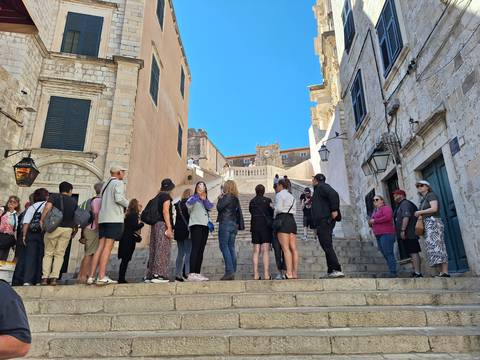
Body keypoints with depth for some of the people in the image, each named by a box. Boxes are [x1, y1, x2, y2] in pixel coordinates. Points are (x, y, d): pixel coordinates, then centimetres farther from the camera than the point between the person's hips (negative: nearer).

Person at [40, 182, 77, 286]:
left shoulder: (54, 196, 6)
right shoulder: (74, 201, 12)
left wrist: (42, 220, -4)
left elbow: (47, 207, -13)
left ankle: (45, 277, 4)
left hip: (54, 227, -1)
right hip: (68, 229, 1)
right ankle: (54, 277, -2)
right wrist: (74, 231, 17)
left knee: (48, 253, 9)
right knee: (59, 254, 7)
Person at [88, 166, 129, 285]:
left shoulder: (105, 185, 24)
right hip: (114, 218, -8)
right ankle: (101, 277, -13)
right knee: (108, 247, -10)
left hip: (103, 218, 8)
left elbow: (104, 202, 18)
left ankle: (91, 276, 2)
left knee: (100, 247, 5)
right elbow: (119, 198, -16)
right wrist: (128, 204, 1)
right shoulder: (118, 183, 0)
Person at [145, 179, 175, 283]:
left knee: (154, 250, 10)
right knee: (162, 250, -8)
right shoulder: (166, 196, -4)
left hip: (155, 224, 9)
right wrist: (169, 228, -17)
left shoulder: (158, 196, 20)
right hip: (163, 225, -9)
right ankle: (158, 275, -11)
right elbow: (165, 211, -14)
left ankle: (150, 275, 12)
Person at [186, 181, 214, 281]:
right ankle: (191, 274, -19)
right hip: (196, 225, -7)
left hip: (205, 226, 7)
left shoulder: (206, 201, 22)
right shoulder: (193, 198, 4)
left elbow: (210, 207, 0)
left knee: (201, 250, 5)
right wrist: (198, 196, -32)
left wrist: (204, 199, -16)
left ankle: (197, 273, 8)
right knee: (195, 249, -15)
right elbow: (188, 204, -20)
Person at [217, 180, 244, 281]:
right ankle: (233, 273, 10)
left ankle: (229, 271, -14)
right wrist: (239, 225, 20)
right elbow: (239, 212, 16)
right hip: (234, 224, 8)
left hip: (225, 223, -8)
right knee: (231, 247, 9)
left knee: (224, 246, -7)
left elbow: (219, 207, -14)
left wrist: (220, 198, 2)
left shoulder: (227, 197, -10)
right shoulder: (236, 198, 14)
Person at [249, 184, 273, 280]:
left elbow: (251, 212, 13)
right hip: (265, 226, -3)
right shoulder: (267, 200, -2)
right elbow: (272, 213, 1)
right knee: (265, 251, -4)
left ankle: (256, 274, 4)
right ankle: (266, 275, -7)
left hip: (255, 226, 4)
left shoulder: (252, 202, 10)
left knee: (256, 251, 7)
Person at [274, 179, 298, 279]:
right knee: (293, 248, 2)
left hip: (283, 219, -8)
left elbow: (279, 208, -12)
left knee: (285, 248, -13)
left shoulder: (279, 195, 0)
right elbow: (294, 209, 15)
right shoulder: (292, 196, 25)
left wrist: (274, 213, 8)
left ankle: (289, 274, -18)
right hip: (292, 219, 8)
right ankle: (295, 273, 0)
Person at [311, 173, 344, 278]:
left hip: (324, 220, -10)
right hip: (322, 222, 10)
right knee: (327, 246, 8)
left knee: (327, 246, -14)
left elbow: (334, 194, -19)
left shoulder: (322, 186, -1)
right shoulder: (318, 189, 27)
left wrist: (334, 210, -20)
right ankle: (332, 271, 9)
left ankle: (337, 270, -17)